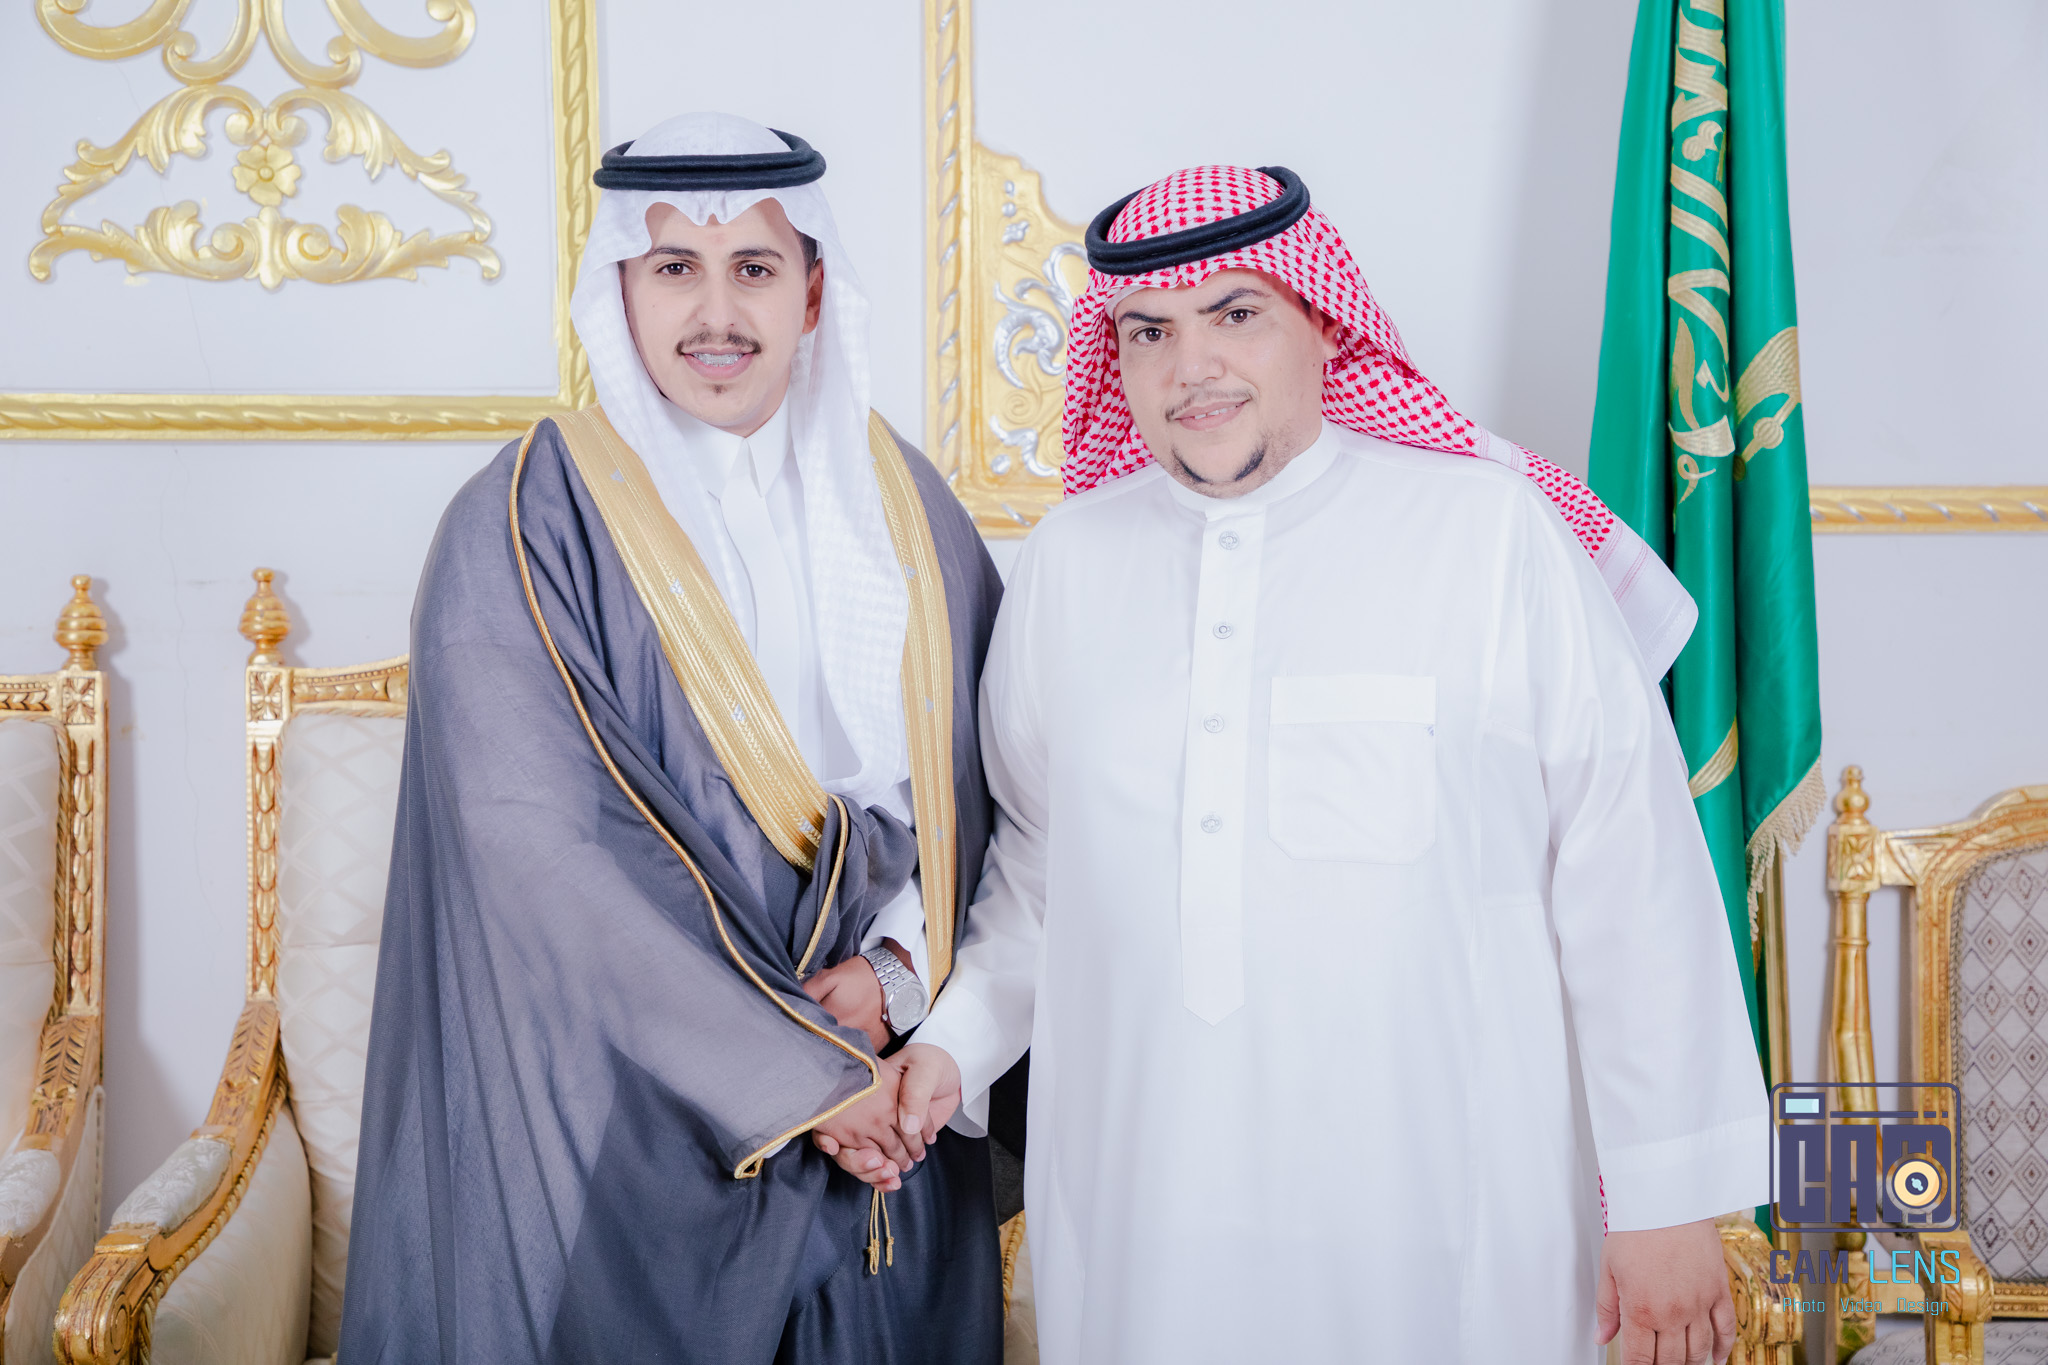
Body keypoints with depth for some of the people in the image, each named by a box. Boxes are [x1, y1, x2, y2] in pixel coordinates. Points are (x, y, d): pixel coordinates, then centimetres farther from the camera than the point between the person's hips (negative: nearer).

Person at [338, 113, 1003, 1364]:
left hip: (882, 1106, 4)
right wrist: (798, 1070, -16)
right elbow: (543, 846, -17)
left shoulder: (898, 500, 6)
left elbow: (992, 776, 5)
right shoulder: (528, 527, -9)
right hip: (625, 1116, -4)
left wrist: (898, 968, -12)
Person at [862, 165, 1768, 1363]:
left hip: (1438, 1227, -3)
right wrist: (954, 1043, 1)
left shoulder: (1493, 534, -6)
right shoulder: (1069, 563, 6)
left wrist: (1670, 1200, -4)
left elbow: (1631, 883, -5)